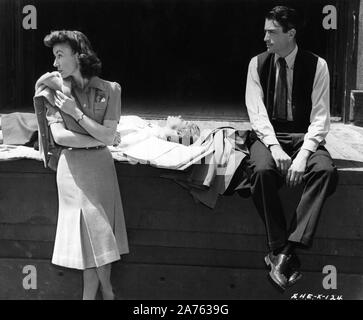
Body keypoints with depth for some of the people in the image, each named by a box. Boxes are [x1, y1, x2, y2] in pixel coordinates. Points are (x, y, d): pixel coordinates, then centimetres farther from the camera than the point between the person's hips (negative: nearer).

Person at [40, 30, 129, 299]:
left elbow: (108, 137, -9)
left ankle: (90, 295, 16)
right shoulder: (56, 92, 0)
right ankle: (107, 292, 18)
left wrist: (76, 112, -13)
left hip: (101, 165, 1)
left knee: (100, 234, 4)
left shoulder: (109, 90, -2)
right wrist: (97, 139, -9)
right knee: (95, 234, 1)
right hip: (73, 167, -1)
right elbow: (59, 136, -10)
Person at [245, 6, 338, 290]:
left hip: (304, 136, -1)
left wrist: (303, 155, -22)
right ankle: (280, 250, -26)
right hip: (267, 135, 1)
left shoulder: (317, 65, -1)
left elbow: (320, 117, -6)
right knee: (262, 170, -34)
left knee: (326, 171, -33)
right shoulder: (258, 63, 5)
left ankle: (286, 251, -34)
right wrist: (275, 148, -20)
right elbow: (256, 112, -4)